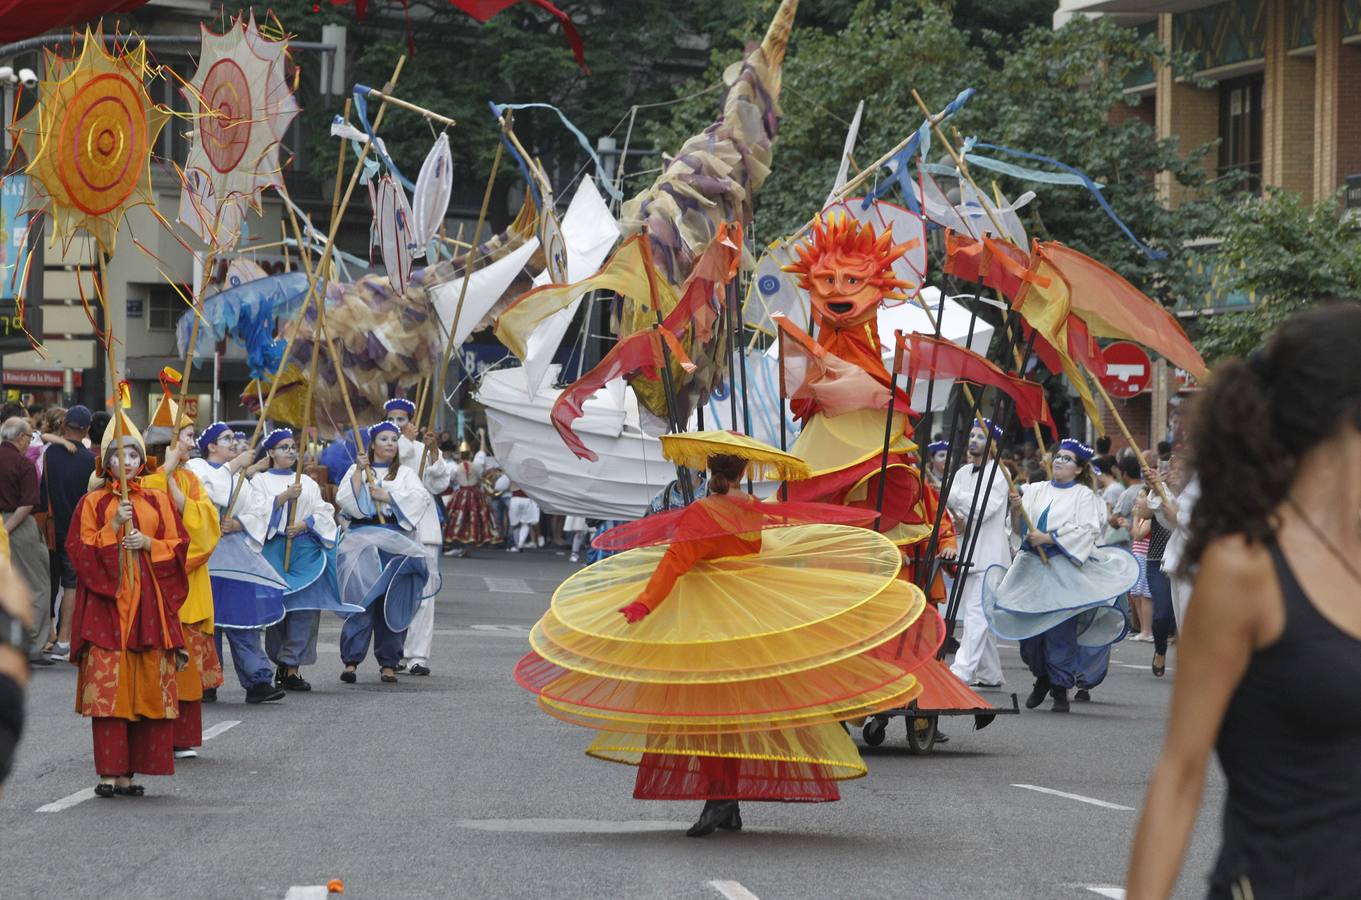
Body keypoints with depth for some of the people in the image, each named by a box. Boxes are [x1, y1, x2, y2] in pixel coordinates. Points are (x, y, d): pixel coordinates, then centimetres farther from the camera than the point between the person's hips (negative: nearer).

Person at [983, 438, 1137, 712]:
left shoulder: (1084, 495, 5)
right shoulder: (1036, 491, 15)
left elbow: (1087, 531, -8)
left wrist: (1048, 538, -13)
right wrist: (1017, 508, -16)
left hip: (1064, 569, -4)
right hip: (1032, 566, 4)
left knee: (1060, 627, -9)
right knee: (1030, 626, 1)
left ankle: (1060, 686, -1)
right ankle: (1042, 677, 20)